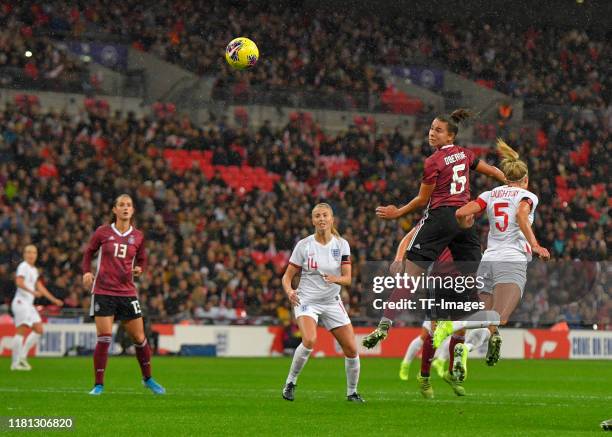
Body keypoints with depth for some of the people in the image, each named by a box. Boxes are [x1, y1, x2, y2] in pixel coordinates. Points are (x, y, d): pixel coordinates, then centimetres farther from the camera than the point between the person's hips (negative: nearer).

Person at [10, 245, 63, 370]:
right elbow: (19, 282, -22)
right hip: (21, 302, -9)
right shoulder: (23, 267, -7)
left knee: (39, 330, 4)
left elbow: (40, 287, 25)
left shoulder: (34, 270, 20)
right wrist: (33, 292, -33)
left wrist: (54, 300, 22)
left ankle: (22, 356, 8)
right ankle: (15, 363, -12)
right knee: (21, 331, -12)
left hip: (29, 304, 9)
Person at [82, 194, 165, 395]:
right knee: (104, 338, -11)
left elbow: (142, 260, 17)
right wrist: (87, 272, -4)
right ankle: (98, 384, 0)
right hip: (103, 292, -2)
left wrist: (139, 269, -5)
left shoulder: (138, 236, 4)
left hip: (127, 292, 2)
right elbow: (89, 252, 12)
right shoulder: (103, 232, -1)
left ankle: (148, 379, 26)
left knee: (139, 338, 5)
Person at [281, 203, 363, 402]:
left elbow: (348, 278, -5)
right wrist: (289, 291, -24)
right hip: (306, 301, -3)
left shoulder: (341, 244, -1)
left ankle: (352, 392, 18)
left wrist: (337, 279, -28)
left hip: (332, 302, 3)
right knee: (309, 340, -30)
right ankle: (290, 382, -11)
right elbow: (287, 275, -3)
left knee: (351, 349, -4)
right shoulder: (303, 245, -7)